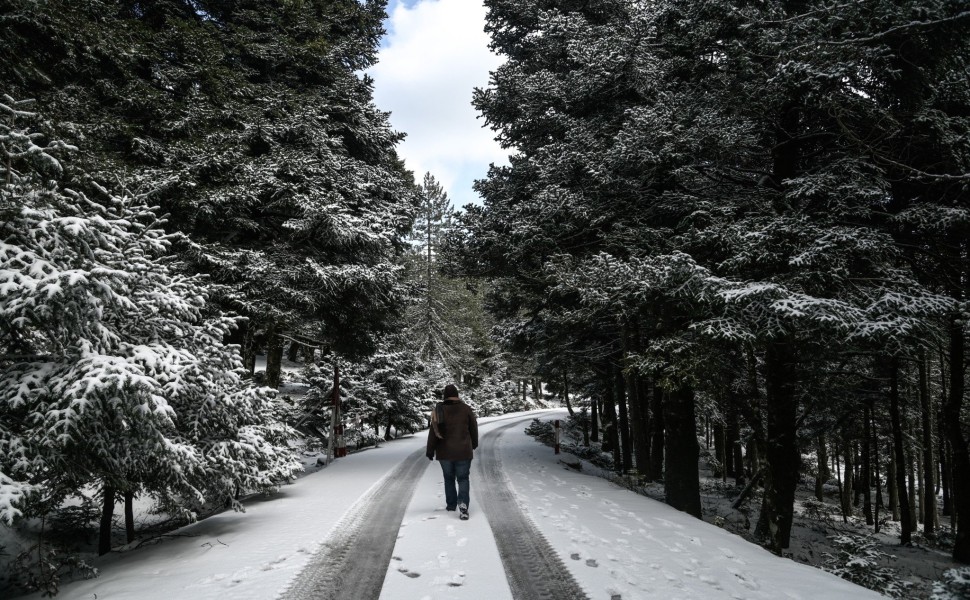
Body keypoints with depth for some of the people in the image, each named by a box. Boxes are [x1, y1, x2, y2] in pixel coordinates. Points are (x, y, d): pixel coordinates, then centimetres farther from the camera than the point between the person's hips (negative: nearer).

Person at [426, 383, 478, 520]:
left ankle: (451, 504, 26)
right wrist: (474, 444, 23)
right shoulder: (466, 409, -5)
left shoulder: (438, 410, -6)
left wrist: (430, 451, 5)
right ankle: (463, 504, -14)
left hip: (445, 452, 1)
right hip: (463, 452, -1)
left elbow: (433, 432, -4)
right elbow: (474, 429, 5)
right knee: (463, 479, 5)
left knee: (449, 478, 18)